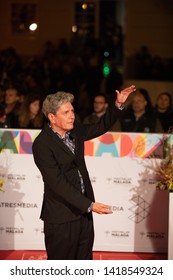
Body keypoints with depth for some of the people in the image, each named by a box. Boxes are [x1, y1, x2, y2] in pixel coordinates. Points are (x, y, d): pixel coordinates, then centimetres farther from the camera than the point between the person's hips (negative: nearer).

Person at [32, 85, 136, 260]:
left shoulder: (75, 131, 4)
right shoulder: (42, 144, -18)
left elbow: (101, 127, 22)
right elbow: (58, 183, -22)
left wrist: (118, 104, 8)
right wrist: (89, 205, -25)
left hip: (83, 211, 7)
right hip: (61, 217, -7)